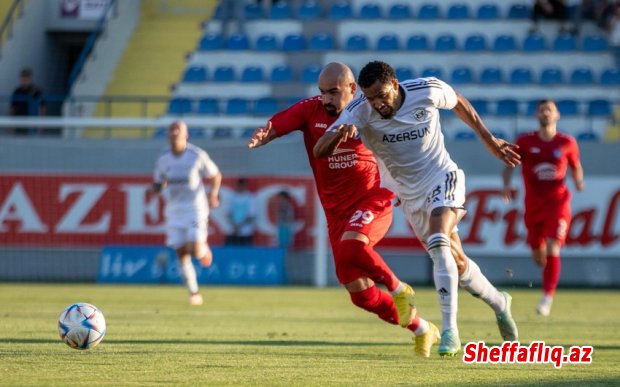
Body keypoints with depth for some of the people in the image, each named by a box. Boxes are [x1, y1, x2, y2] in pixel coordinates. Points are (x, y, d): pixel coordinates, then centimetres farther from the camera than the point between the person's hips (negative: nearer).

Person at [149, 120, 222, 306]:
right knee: (181, 254, -1)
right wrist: (156, 188, -12)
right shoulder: (163, 159, 2)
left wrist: (213, 193, -12)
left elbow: (216, 175, 5)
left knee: (195, 250, -17)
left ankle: (203, 248, 21)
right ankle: (194, 293, 11)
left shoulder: (197, 155, -7)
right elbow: (157, 185, 12)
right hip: (174, 210, 3)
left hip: (195, 208, -3)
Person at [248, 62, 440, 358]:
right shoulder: (310, 110, -2)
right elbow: (274, 127, -15)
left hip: (373, 201, -3)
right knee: (361, 295, 1)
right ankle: (422, 330, 21)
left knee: (351, 244, -36)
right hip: (337, 212, 4)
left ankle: (398, 289, -12)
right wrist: (260, 137, -36)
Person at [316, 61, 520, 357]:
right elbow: (320, 151, -29)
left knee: (438, 242, -28)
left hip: (442, 177, -3)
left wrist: (489, 140, 11)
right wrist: (340, 133, -51)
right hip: (410, 194, 3)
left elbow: (458, 103, 5)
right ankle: (498, 302, 37)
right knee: (457, 264, 8)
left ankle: (449, 330, -28)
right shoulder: (360, 112, -20)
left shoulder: (428, 91, -19)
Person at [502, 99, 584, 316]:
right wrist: (506, 185, -15)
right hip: (533, 205, 2)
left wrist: (579, 181, -7)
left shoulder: (567, 143, 1)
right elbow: (509, 165, 3)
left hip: (558, 203, -2)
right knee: (538, 256, 9)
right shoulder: (525, 142, 1)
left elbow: (576, 167, 14)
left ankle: (547, 298, -13)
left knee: (552, 250, -19)